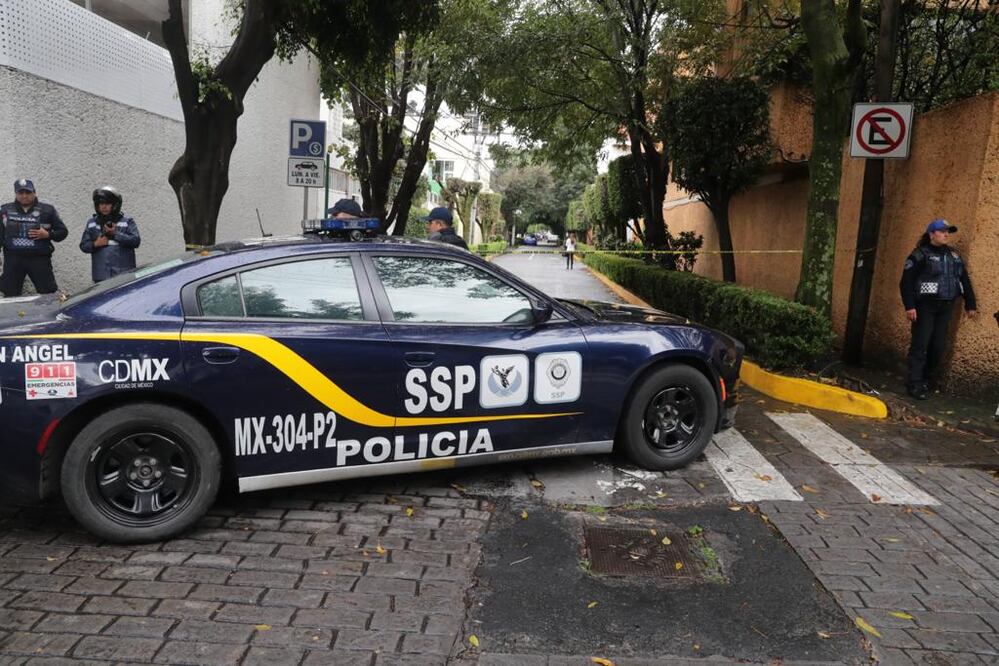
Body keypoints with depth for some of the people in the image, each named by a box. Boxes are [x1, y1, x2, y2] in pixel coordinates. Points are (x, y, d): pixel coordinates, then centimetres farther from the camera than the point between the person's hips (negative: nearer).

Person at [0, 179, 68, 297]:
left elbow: (63, 231, 5)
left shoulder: (47, 210, 4)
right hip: (13, 259, 2)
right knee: (10, 295, 9)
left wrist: (48, 234, -11)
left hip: (39, 259, -2)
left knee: (49, 294, -4)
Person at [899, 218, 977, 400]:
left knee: (938, 346, 5)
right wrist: (909, 306, -19)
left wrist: (970, 304, 15)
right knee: (920, 345, -8)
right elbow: (906, 282, -12)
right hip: (925, 305, -6)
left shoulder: (954, 255, 14)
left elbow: (965, 279, 18)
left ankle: (926, 378, 19)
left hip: (946, 307, 6)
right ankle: (915, 384, -6)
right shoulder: (921, 254, -6)